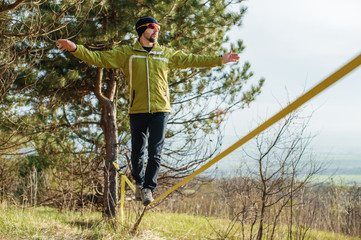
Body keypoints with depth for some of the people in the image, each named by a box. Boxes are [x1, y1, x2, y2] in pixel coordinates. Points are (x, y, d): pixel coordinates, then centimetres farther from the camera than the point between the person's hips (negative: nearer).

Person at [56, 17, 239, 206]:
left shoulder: (166, 54, 13)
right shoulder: (126, 53, 6)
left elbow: (190, 60, 19)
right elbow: (99, 58, 0)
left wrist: (219, 60, 17)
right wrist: (75, 48, -14)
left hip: (160, 110, 1)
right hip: (137, 111, -1)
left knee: (155, 152, -7)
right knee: (137, 152, 9)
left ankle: (149, 188, 3)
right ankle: (139, 183, 31)